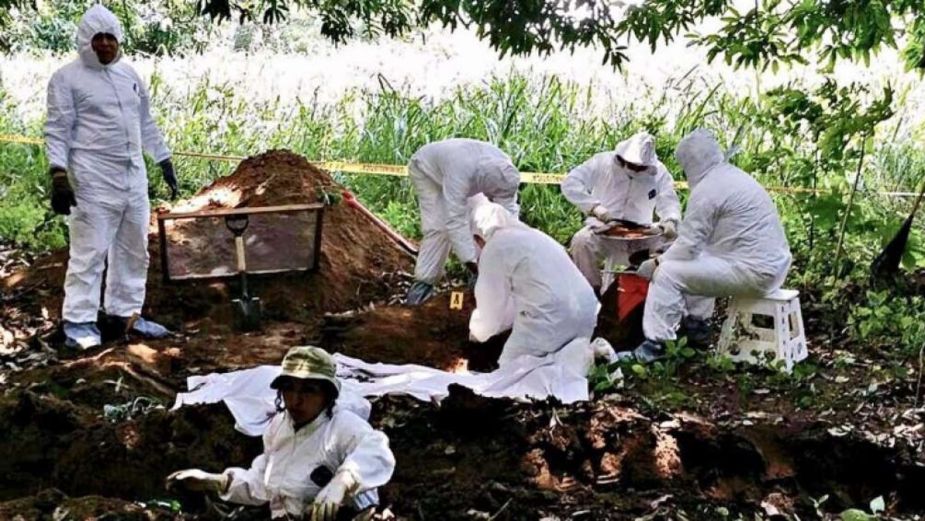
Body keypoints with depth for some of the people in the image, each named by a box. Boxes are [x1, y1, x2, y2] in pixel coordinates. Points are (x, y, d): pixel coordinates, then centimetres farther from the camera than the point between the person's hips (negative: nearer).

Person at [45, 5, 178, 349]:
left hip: (133, 178, 7)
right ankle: (78, 321, 2)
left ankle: (126, 312, 24)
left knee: (133, 250, 12)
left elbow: (146, 123, 22)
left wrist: (165, 162, 21)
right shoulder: (67, 78, -5)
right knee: (89, 252, -5)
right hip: (93, 181, -7)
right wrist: (59, 175, -19)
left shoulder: (129, 75, 14)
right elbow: (57, 130, -9)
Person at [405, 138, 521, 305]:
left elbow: (509, 210, -22)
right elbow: (455, 221, -46)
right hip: (426, 169, -5)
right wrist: (471, 262, -44)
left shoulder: (504, 169, -30)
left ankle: (478, 272, 5)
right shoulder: (460, 172, -48)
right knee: (438, 226, -18)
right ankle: (424, 281, -7)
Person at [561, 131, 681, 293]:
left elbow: (669, 202, -1)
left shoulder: (659, 172, -1)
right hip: (603, 231, -2)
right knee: (581, 241, -33)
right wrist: (595, 207, -25)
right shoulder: (603, 162, -9)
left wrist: (670, 221, -25)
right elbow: (570, 184, -13)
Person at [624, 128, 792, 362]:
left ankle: (655, 343, -5)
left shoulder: (707, 189, -14)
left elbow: (688, 246, -13)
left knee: (668, 272, -8)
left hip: (754, 272, -10)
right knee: (697, 258, 29)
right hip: (774, 263, 10)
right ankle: (697, 323, 32)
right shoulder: (735, 176, 15)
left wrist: (655, 263, 2)